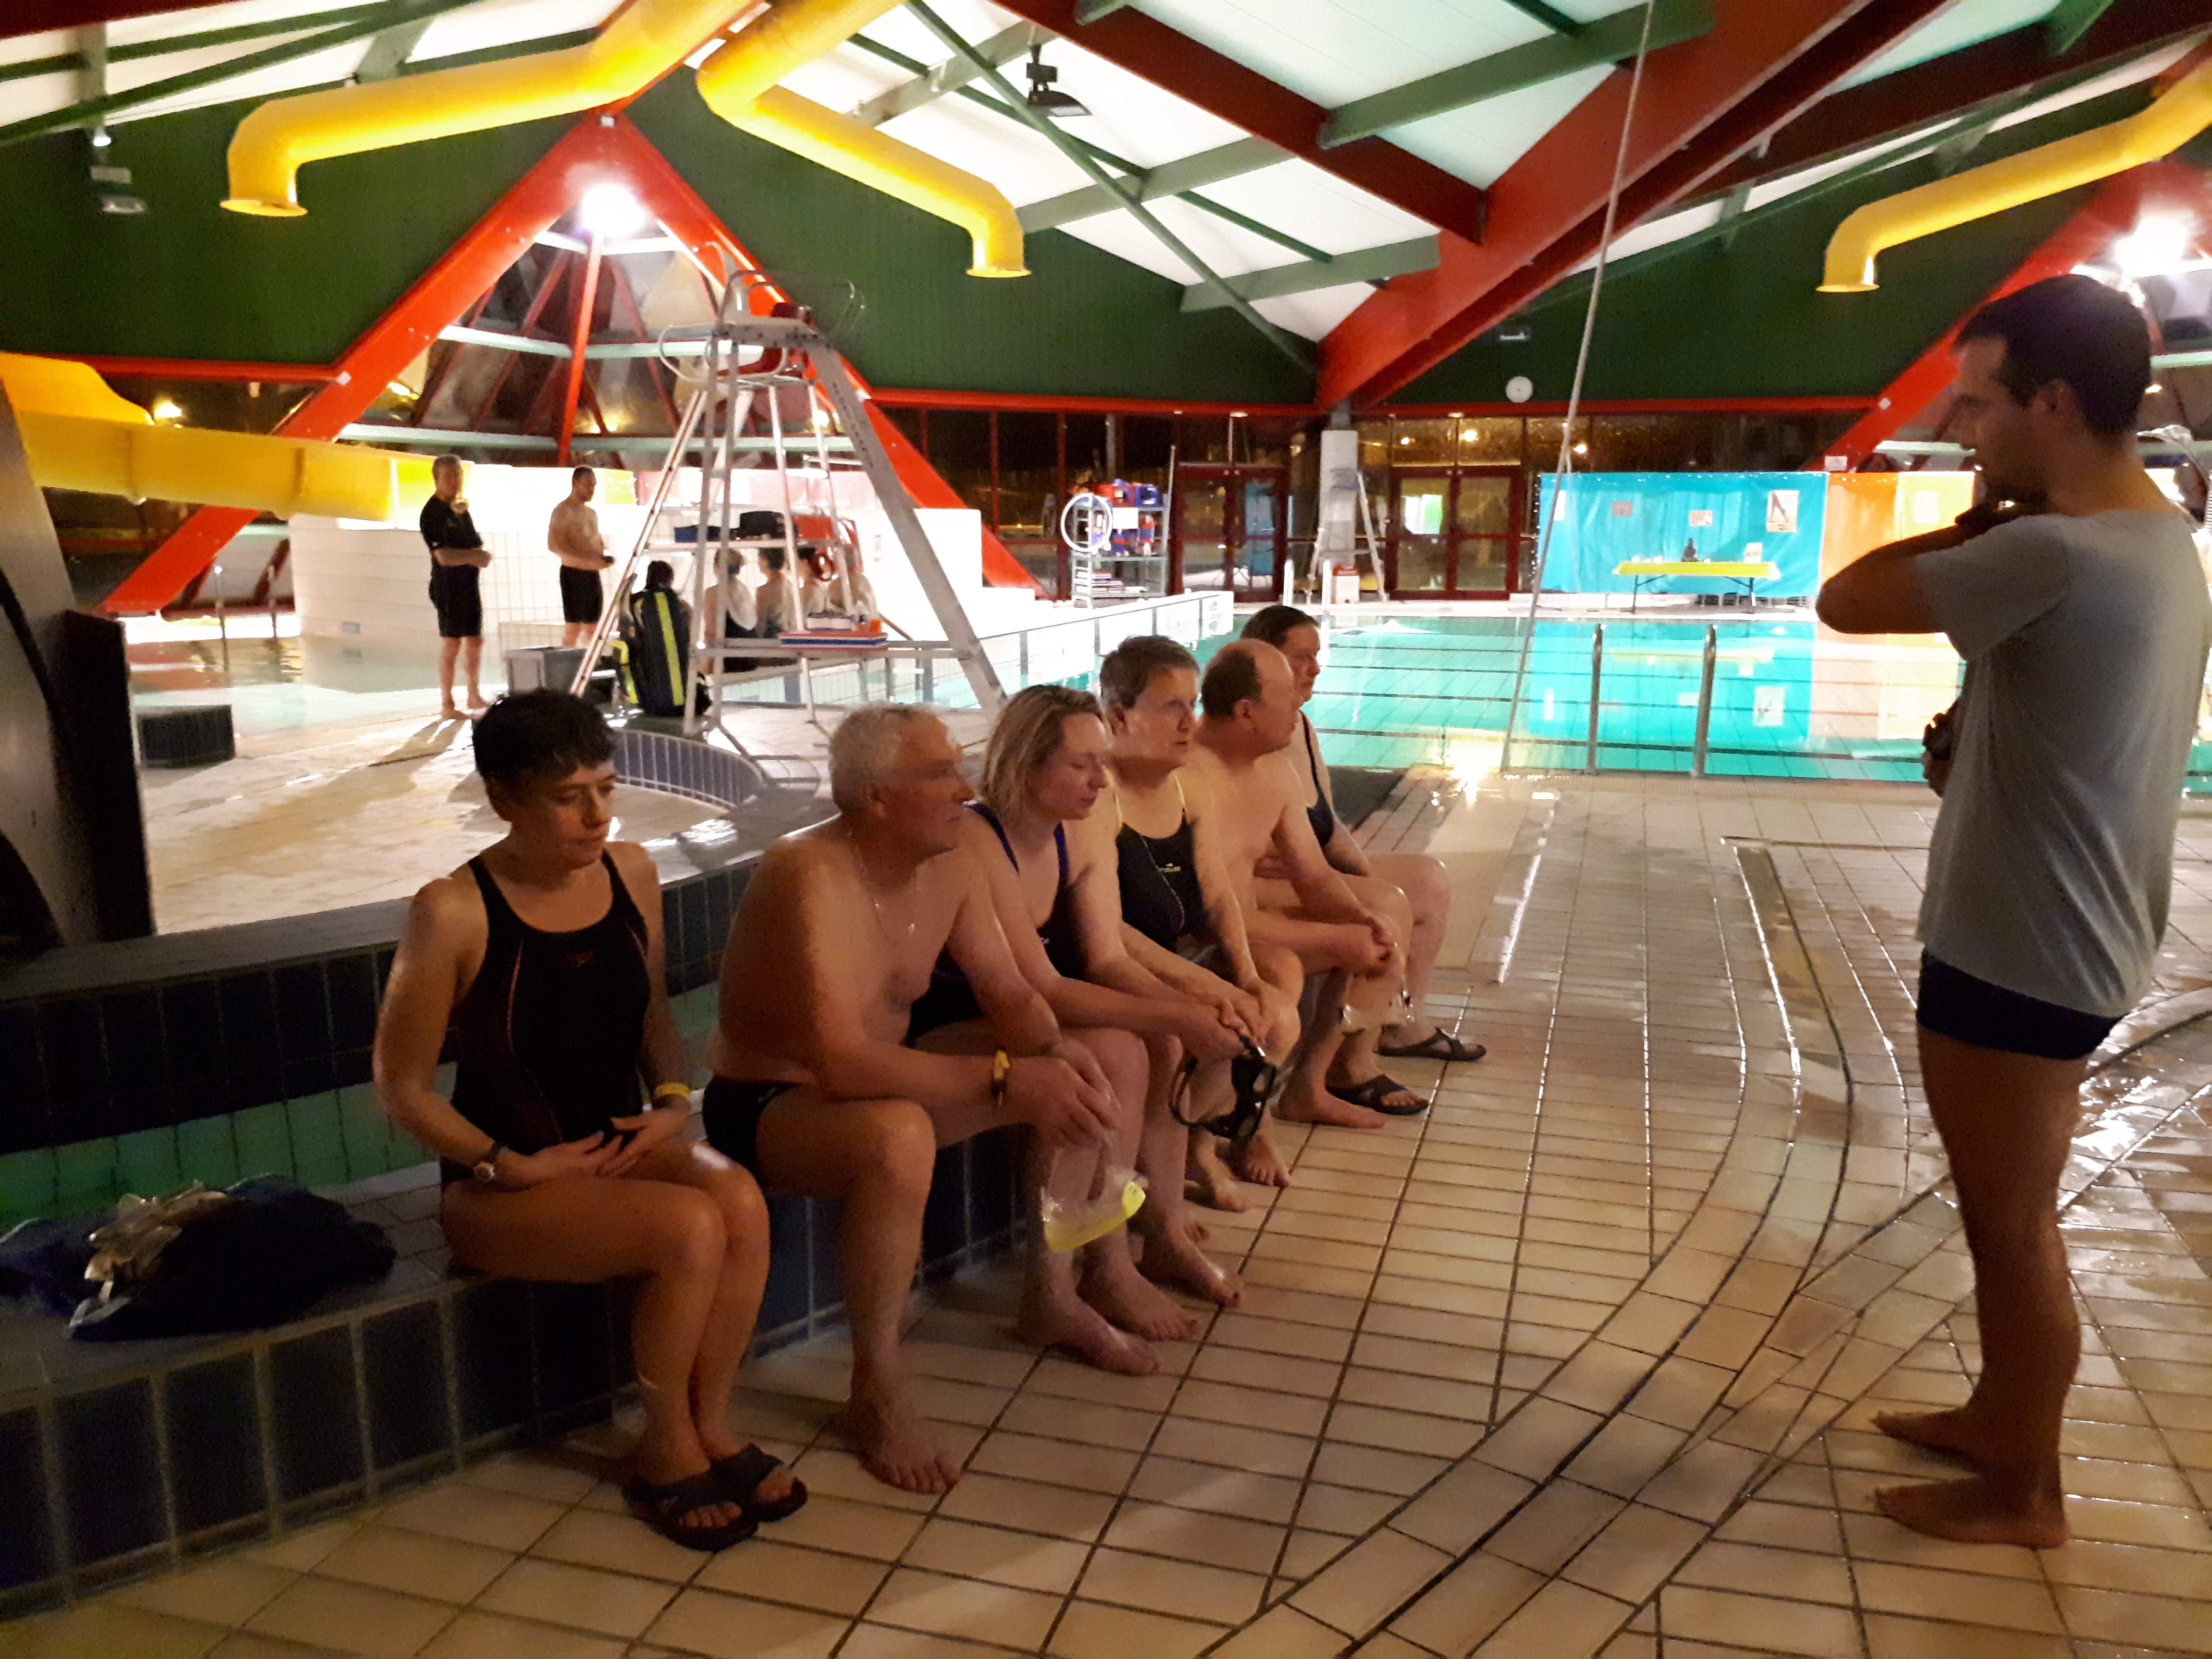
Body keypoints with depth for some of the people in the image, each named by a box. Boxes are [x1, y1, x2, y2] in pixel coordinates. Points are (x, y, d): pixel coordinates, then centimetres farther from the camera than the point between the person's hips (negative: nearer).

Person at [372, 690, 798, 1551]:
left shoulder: (630, 873, 2)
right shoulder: (454, 912, -15)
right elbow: (403, 1089, -8)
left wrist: (673, 1101, -1)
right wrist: (514, 1165, -15)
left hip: (620, 1148, 5)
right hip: (501, 1186, -5)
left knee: (742, 1200, -26)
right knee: (690, 1227, -29)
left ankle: (712, 1430, -5)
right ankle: (666, 1453, -3)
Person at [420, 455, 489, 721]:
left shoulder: (461, 509, 14)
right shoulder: (433, 512, -11)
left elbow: (478, 547, 16)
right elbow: (444, 556, -20)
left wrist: (481, 556, -7)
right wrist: (474, 555, -10)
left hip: (470, 584, 8)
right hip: (448, 586, -8)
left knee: (476, 643, 12)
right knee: (451, 645, -5)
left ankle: (474, 696, 25)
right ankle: (447, 706, 1)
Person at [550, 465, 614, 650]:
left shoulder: (591, 513, 20)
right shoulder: (563, 511, -6)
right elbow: (553, 545, -18)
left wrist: (605, 557, 6)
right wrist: (587, 558, -26)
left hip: (593, 575, 8)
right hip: (574, 574, -8)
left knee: (593, 627, 7)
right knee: (573, 627, -10)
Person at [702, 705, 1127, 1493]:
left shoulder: (951, 864, -6)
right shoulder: (809, 878, -30)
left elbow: (1009, 994, 0)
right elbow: (841, 1064, -38)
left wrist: (1055, 1052, -22)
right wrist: (1008, 1079, -38)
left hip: (873, 1080, 8)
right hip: (765, 1104, -8)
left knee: (1071, 1083, -1)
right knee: (898, 1138, -39)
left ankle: (1050, 1297, 17)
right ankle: (876, 1392, -17)